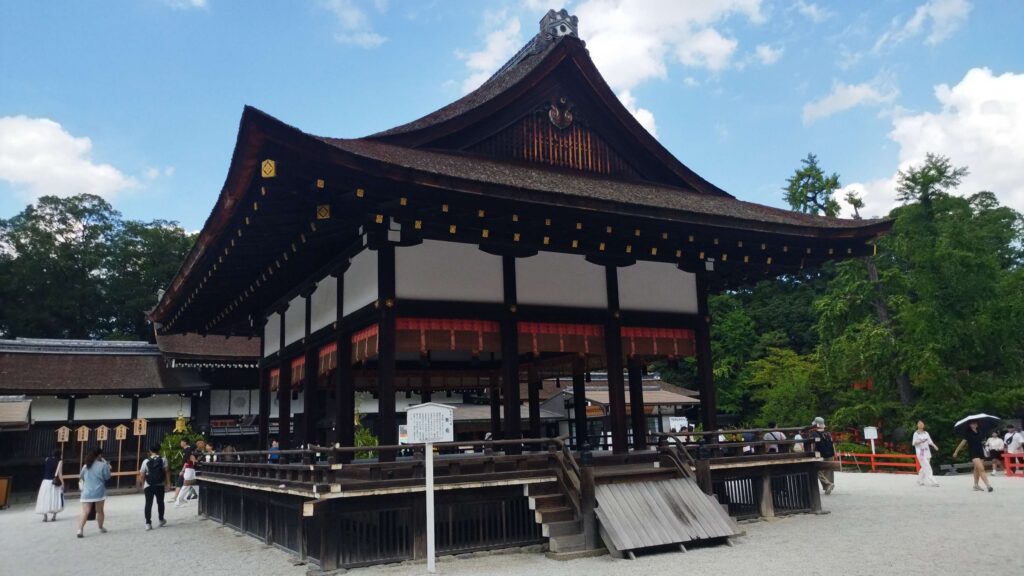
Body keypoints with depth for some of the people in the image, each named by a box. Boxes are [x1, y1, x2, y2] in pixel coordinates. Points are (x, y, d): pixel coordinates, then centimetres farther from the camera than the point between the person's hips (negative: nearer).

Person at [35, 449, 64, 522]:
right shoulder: (59, 461, -8)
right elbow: (59, 473, -13)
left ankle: (44, 516, 7)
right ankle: (54, 516, 1)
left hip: (46, 481, 3)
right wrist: (62, 482, -8)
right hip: (55, 482, -3)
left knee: (45, 499, 8)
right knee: (55, 499, 5)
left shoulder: (47, 459, 4)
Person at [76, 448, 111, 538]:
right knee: (99, 511, 14)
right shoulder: (103, 465, -7)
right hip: (98, 492, -3)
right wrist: (108, 467, 9)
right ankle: (101, 528, 28)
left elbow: (81, 476, 19)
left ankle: (80, 530, -20)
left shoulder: (86, 466, 8)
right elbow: (107, 477, -2)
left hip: (87, 492, 3)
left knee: (85, 512, -4)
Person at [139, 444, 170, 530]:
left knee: (148, 504, 2)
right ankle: (161, 520, 29)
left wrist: (142, 484, 12)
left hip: (148, 486, -1)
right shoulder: (163, 460, -2)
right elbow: (167, 472, -9)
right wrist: (168, 482, 0)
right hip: (160, 485, 1)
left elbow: (142, 475, -2)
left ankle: (148, 523, -4)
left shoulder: (146, 461, -2)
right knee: (160, 502, 17)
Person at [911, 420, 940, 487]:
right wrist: (921, 441, -22)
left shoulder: (926, 433, 12)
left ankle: (919, 481, 22)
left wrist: (934, 446, -10)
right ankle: (932, 482, -16)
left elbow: (930, 441, 8)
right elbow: (914, 443, -6)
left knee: (924, 468, 9)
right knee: (927, 467, -13)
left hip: (927, 452, 6)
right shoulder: (916, 433, -2)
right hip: (920, 452, -6)